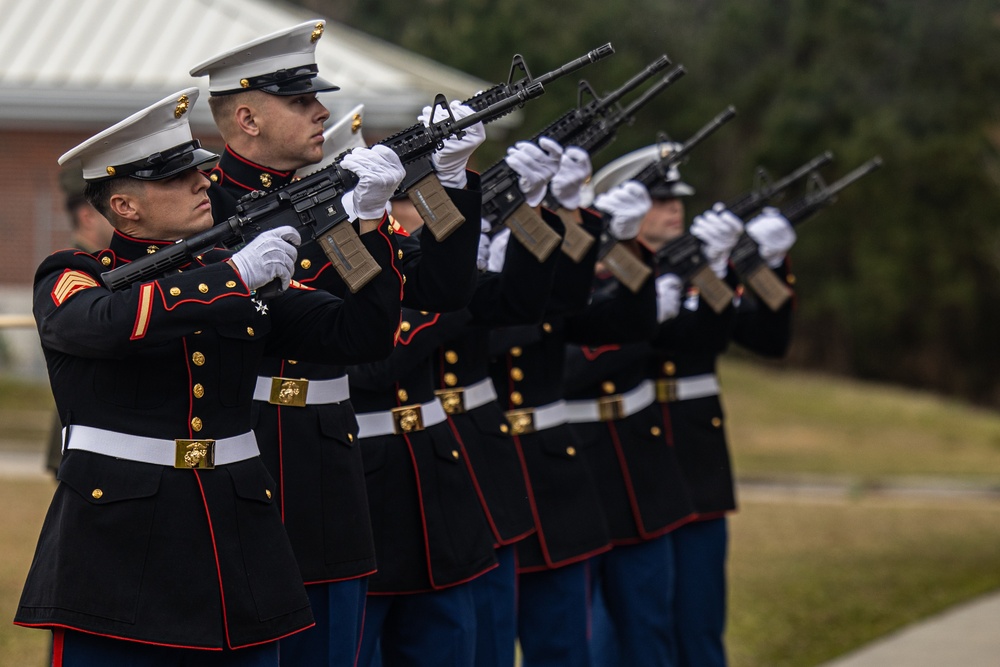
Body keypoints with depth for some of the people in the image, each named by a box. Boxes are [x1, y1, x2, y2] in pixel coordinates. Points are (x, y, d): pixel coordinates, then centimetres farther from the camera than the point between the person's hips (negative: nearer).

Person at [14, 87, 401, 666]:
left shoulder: (247, 273, 13)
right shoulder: (70, 279, 0)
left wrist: (372, 226, -7)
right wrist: (234, 277, -24)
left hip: (239, 544, 4)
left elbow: (362, 336, 6)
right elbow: (108, 322, -24)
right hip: (118, 557, -4)